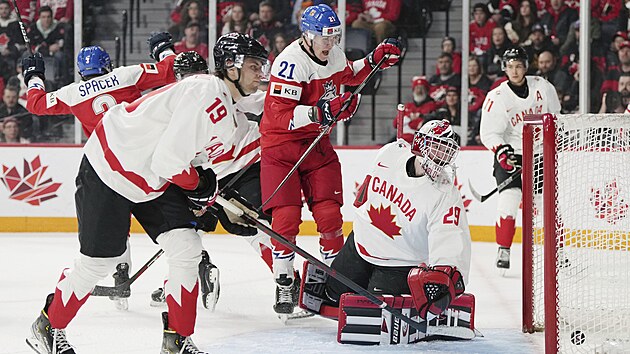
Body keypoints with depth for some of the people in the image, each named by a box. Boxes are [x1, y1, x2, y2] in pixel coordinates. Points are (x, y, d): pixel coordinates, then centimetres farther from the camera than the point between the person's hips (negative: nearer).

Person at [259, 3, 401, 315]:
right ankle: (284, 284, 1)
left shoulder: (334, 55, 2)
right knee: (286, 216, -11)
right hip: (280, 144, -6)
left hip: (316, 143, 6)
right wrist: (320, 112, -40)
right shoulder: (291, 62, -24)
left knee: (329, 213, 0)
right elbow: (278, 115, -31)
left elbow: (347, 75, 26)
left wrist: (375, 59, 10)